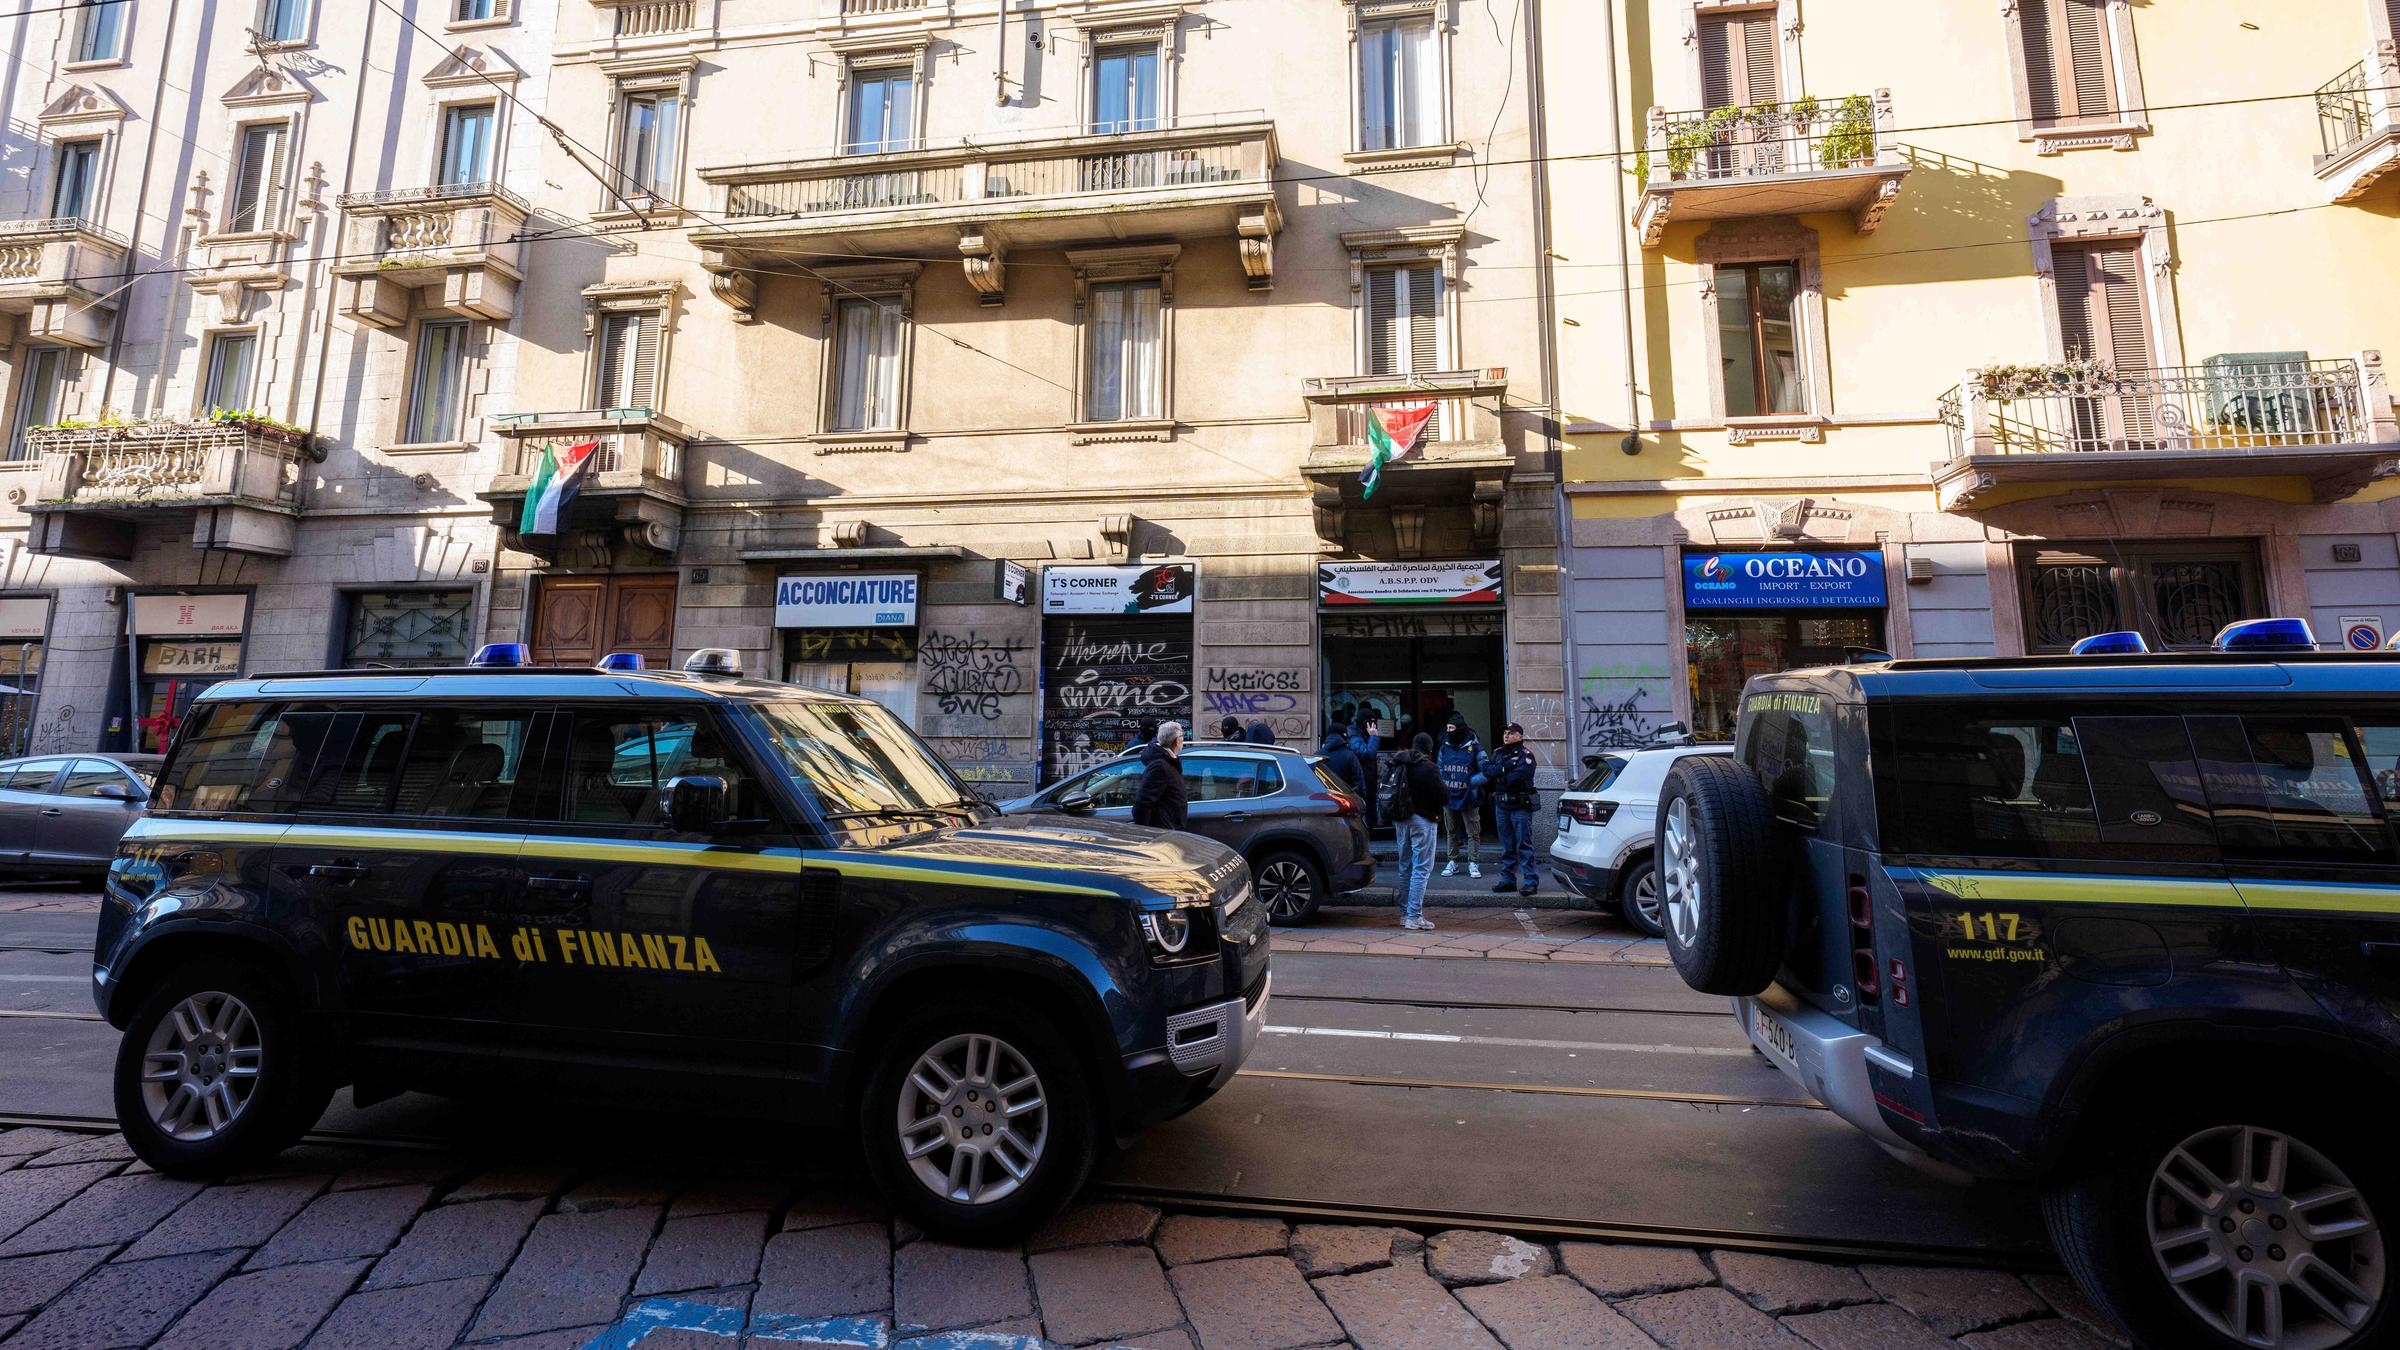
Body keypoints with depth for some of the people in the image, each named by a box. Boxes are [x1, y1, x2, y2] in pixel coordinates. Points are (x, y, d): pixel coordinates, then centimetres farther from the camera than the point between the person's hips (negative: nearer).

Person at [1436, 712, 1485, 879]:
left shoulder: (1474, 748, -8)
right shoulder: (1445, 746, 6)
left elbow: (1486, 772, -6)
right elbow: (1438, 768, 17)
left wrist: (1470, 782, -16)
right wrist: (1441, 783, 2)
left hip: (1468, 798, -5)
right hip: (1449, 797, 5)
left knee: (1473, 832, 3)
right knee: (1451, 832, 13)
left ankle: (1473, 863, 12)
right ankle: (1453, 862, 22)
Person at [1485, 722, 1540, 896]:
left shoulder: (1525, 754, -6)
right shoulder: (1498, 753, 15)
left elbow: (1517, 777, -19)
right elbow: (1486, 769, -1)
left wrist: (1496, 775, -4)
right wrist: (1505, 768, -16)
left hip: (1520, 805, -6)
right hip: (1501, 805, 6)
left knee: (1524, 845, -6)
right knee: (1507, 846, 11)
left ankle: (1530, 881, -3)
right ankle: (1508, 880, 17)